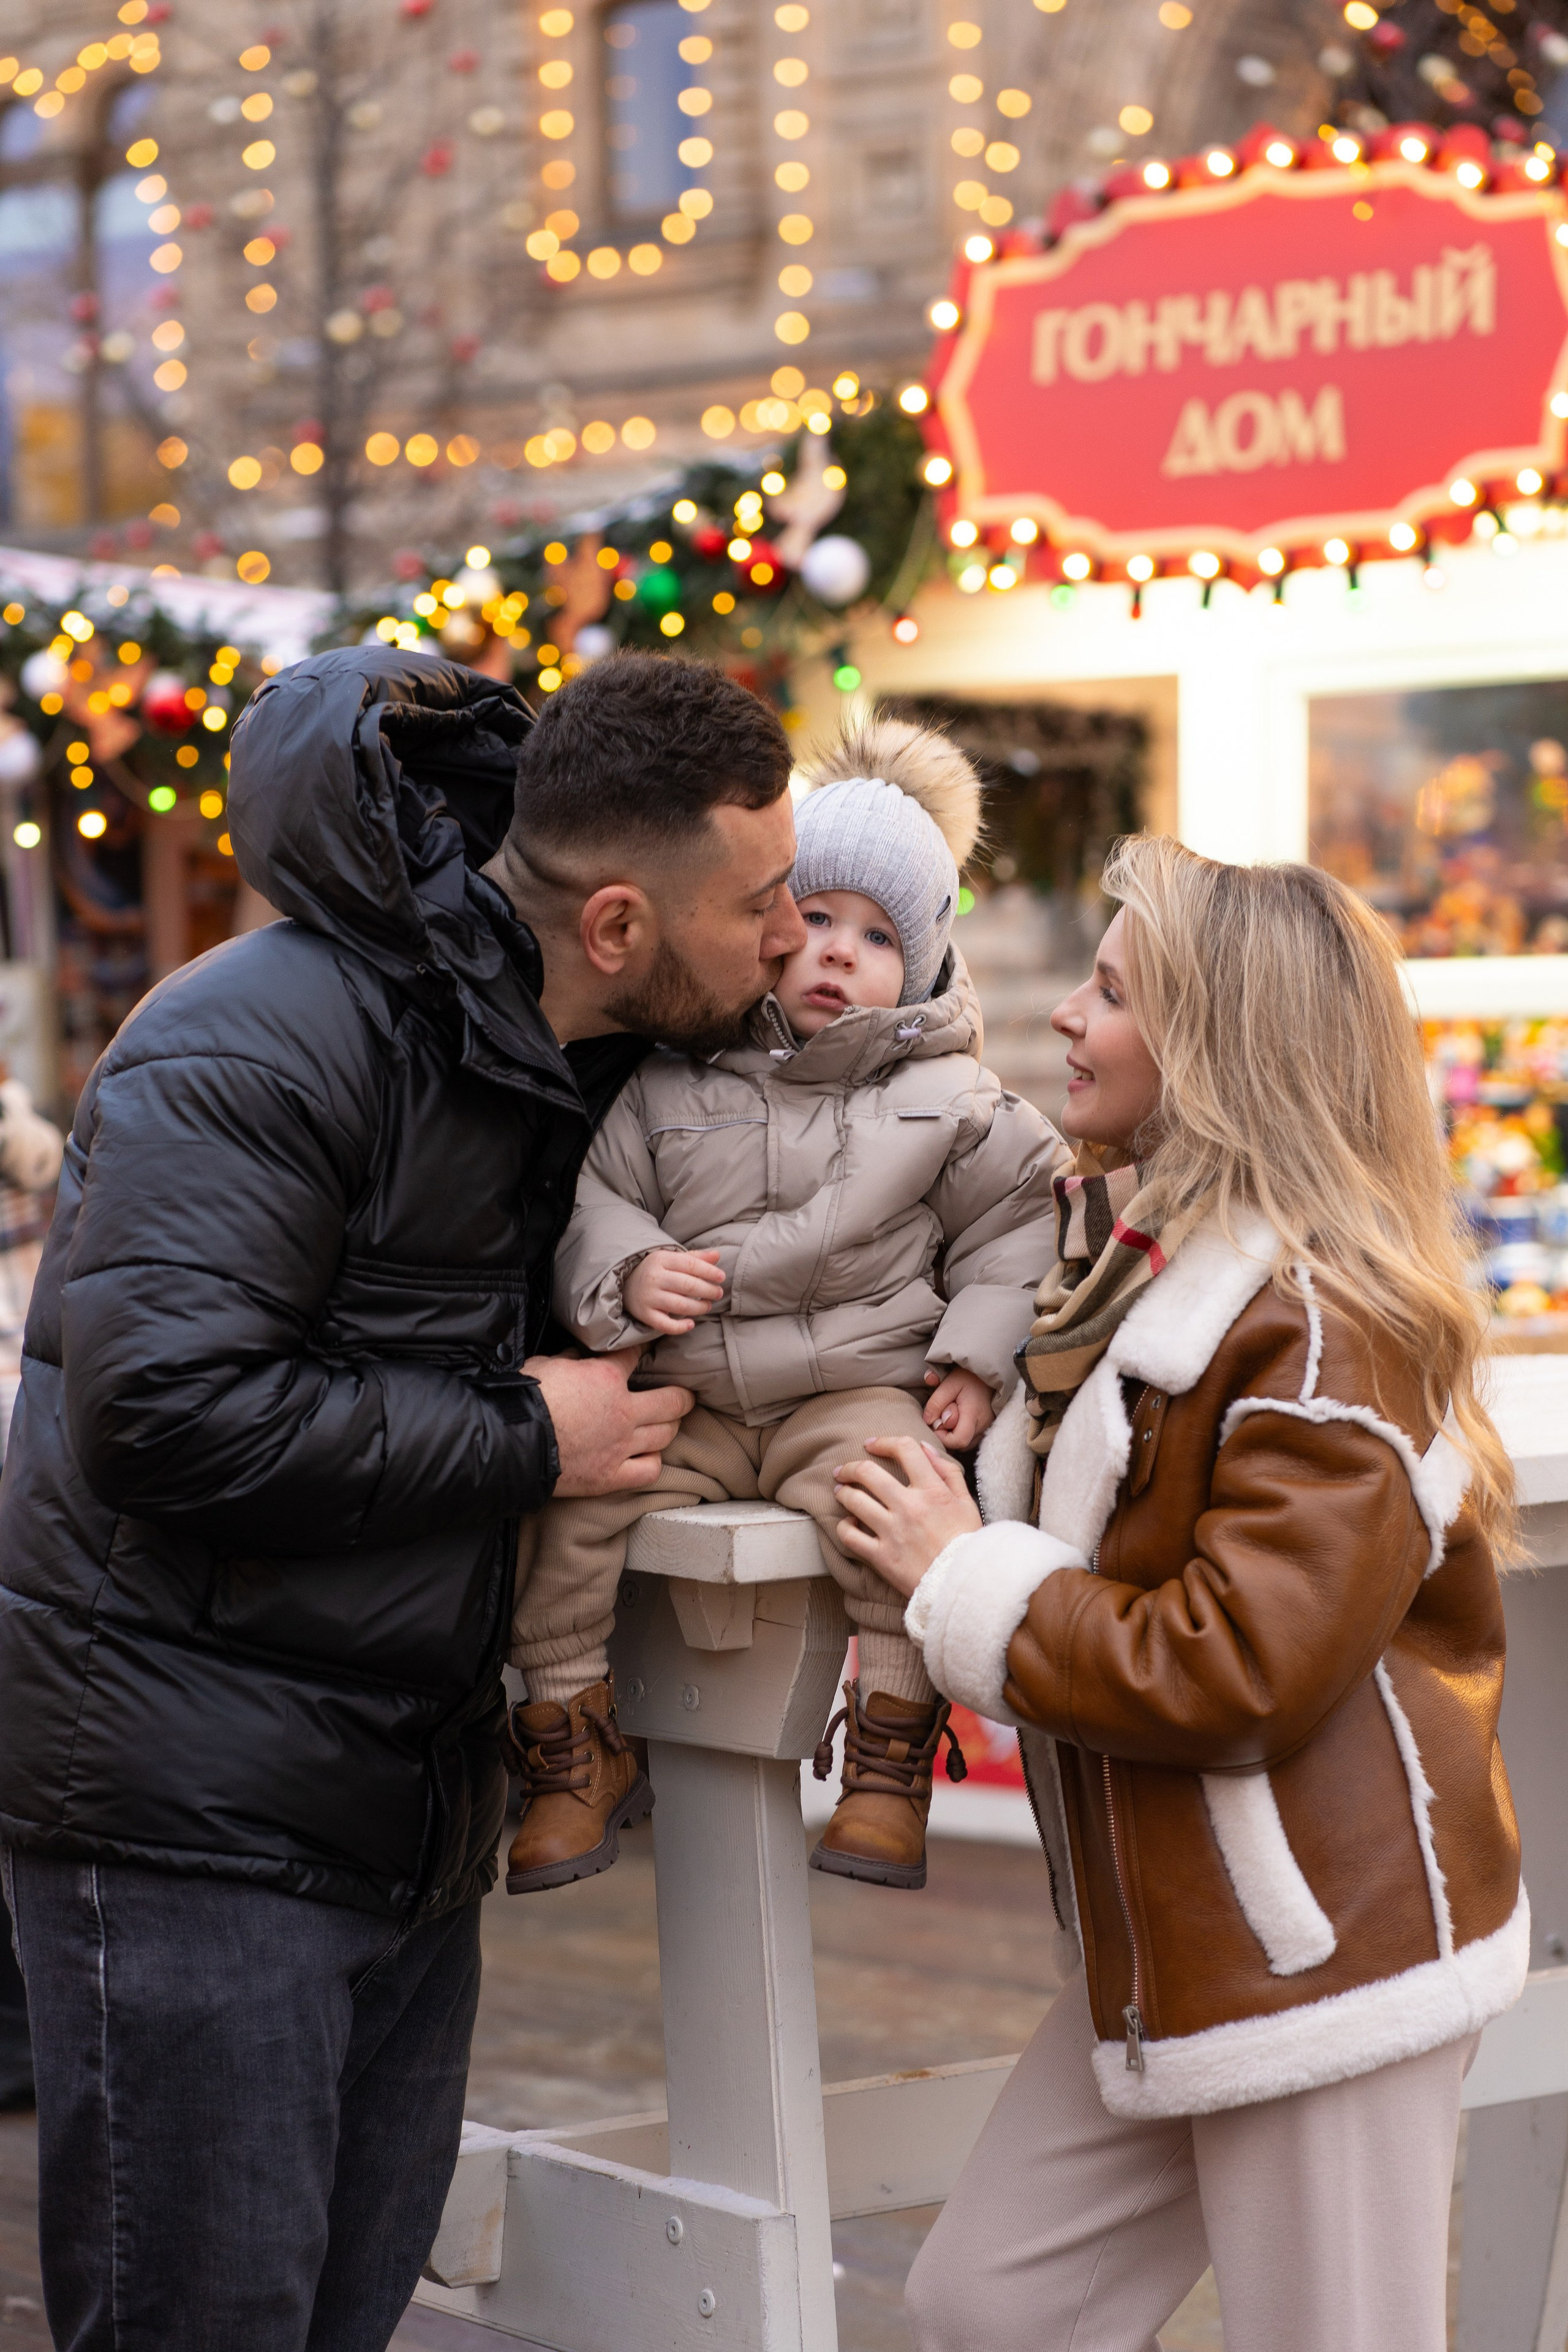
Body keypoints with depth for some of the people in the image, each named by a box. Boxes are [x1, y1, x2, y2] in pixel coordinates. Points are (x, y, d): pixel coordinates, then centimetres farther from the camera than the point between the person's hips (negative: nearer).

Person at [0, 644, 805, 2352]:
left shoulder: (600, 1057, 9)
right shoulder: (264, 1041, -18)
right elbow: (167, 1406, -26)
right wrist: (522, 1442, -18)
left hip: (412, 1806, 8)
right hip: (198, 1808, -8)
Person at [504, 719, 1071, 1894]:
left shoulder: (949, 1096, 4)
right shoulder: (672, 1081, 4)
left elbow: (1015, 1223, 11)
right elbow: (591, 1195, 6)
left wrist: (978, 1361, 1)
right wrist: (628, 1273, -14)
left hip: (861, 1388, -1)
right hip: (687, 1398, 2)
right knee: (565, 1502, -19)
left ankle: (892, 1760, -14)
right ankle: (577, 1752, 0)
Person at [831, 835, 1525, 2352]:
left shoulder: (1325, 1322, -18)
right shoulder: (1119, 1247, 11)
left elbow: (1238, 1671, -24)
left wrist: (968, 1586, -14)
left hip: (1322, 1950, -9)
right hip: (1175, 1955, 9)